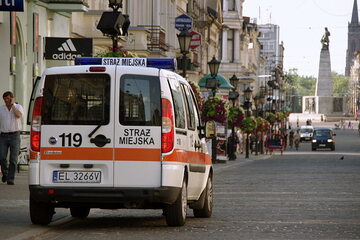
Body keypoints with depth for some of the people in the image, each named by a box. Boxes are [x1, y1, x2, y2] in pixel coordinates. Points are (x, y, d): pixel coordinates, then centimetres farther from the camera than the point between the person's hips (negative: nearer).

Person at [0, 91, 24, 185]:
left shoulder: (18, 107, 3)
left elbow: (19, 115, -20)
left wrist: (12, 105, -13)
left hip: (14, 135, -2)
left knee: (13, 159, -4)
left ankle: (10, 179, 0)